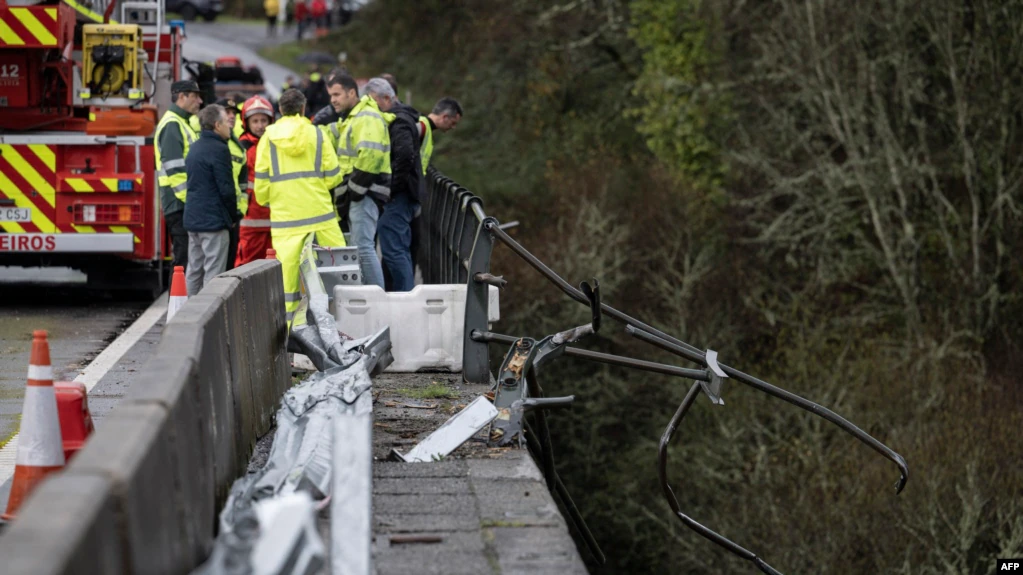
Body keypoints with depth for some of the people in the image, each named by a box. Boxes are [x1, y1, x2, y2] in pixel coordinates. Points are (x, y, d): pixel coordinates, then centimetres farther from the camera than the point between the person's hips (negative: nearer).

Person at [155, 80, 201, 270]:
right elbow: (174, 169, -19)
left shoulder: (181, 124, 21)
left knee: (182, 258, 12)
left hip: (185, 205, 10)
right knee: (184, 259, -10)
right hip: (179, 204, -10)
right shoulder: (172, 125, -12)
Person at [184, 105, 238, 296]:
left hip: (192, 217, 9)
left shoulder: (195, 148, 14)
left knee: (193, 271, 13)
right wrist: (233, 216, -1)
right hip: (214, 220, -9)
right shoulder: (219, 149, -14)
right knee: (213, 273, -7)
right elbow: (226, 189, -16)